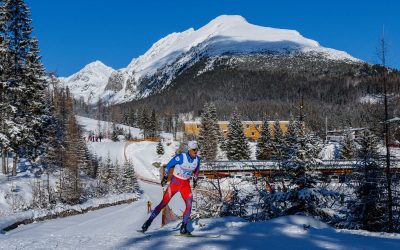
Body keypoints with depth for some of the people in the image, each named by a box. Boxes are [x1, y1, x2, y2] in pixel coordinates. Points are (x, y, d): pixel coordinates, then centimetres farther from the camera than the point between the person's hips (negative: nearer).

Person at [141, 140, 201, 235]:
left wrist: (195, 179, 18)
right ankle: (149, 221, 9)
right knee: (164, 202, -4)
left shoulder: (197, 159, -4)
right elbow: (169, 165, -7)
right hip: (175, 182, -4)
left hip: (186, 184, 4)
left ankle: (183, 227, -7)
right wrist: (165, 177, -8)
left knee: (189, 204, -16)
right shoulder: (181, 157, -20)